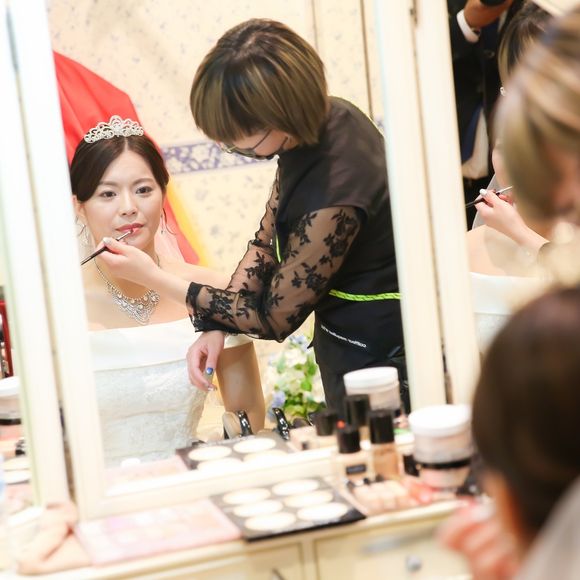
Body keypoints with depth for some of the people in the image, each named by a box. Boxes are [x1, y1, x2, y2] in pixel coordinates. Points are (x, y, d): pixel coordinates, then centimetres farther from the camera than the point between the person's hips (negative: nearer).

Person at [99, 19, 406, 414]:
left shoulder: (333, 195, -33)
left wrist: (154, 278, -15)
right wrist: (217, 326, -9)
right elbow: (269, 239, 3)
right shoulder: (321, 117, -8)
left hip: (376, 356, -8)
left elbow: (274, 318, -19)